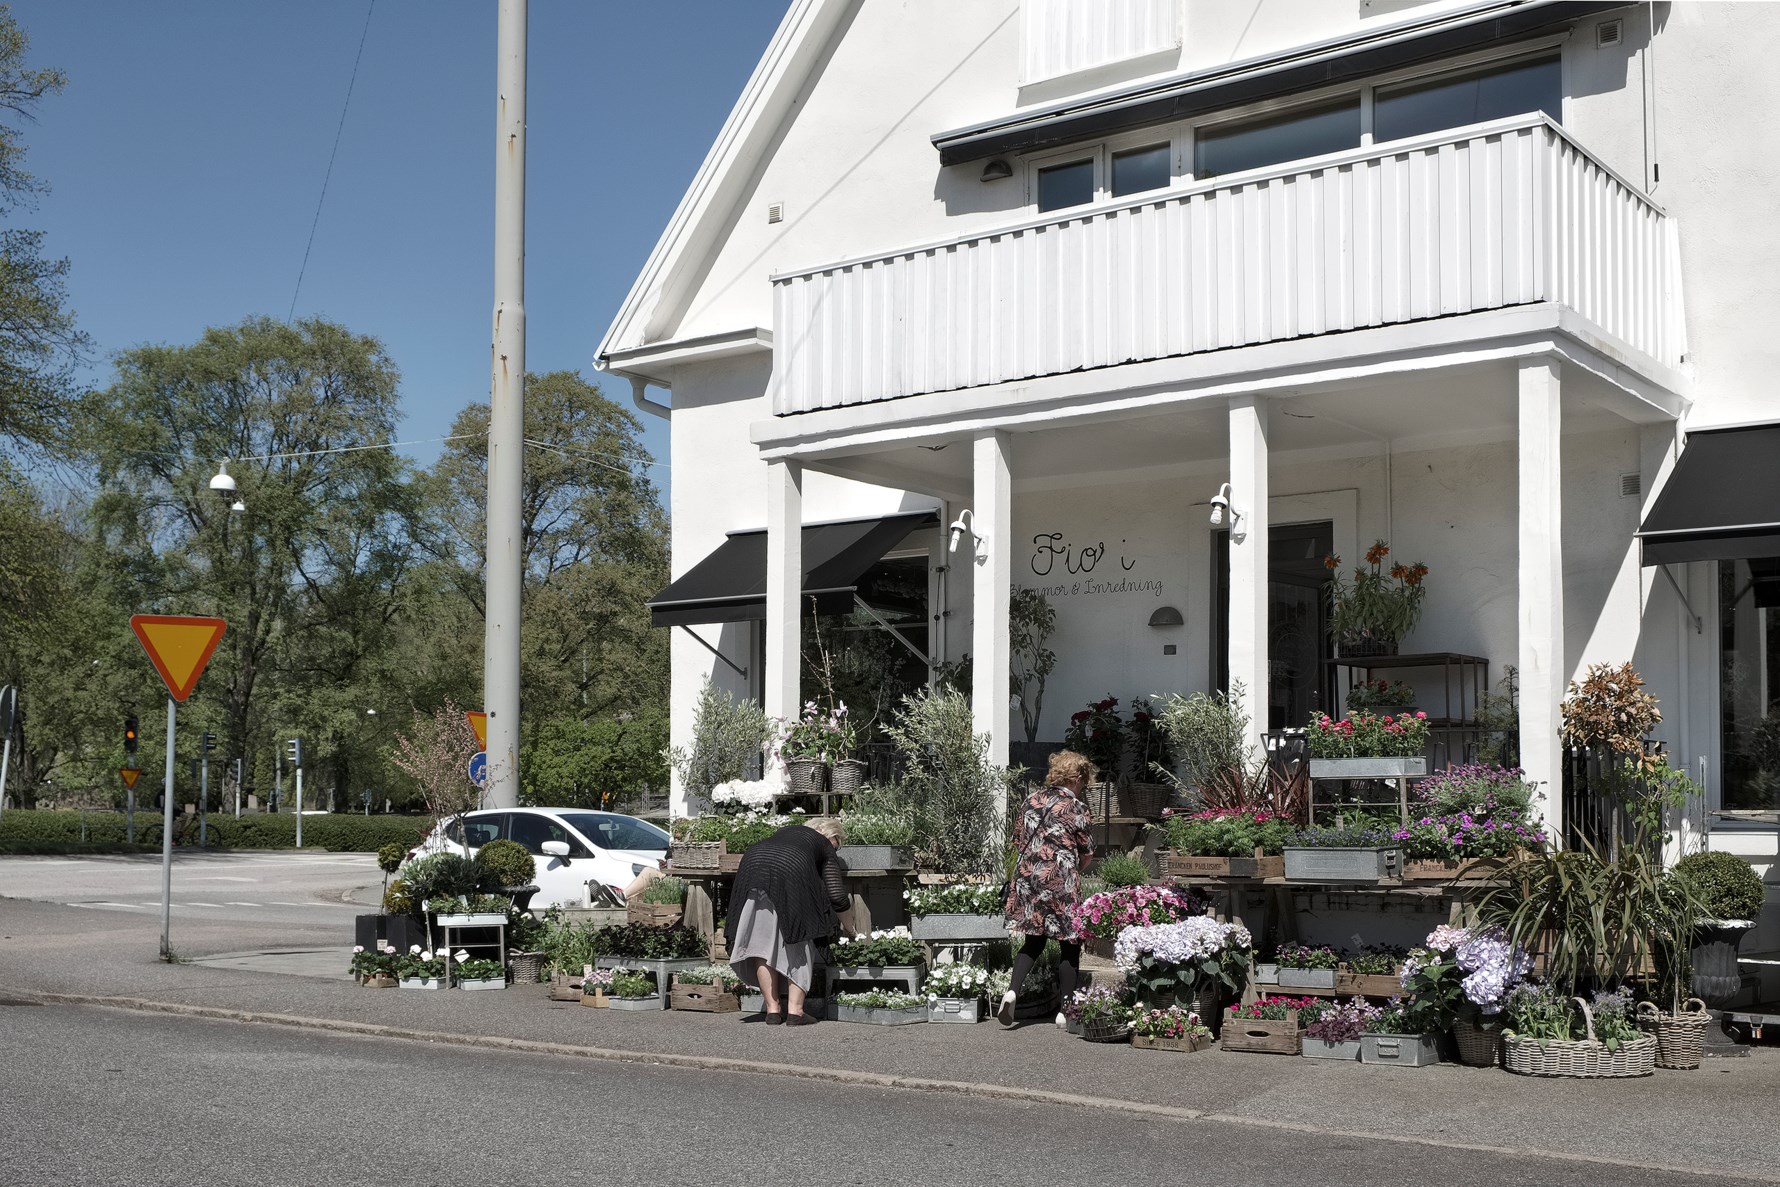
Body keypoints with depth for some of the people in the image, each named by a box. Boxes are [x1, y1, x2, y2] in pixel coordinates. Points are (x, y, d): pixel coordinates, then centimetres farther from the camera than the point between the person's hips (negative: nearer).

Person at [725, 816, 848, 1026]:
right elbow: (837, 898, 17)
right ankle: (795, 1011, 4)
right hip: (789, 873, -4)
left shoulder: (787, 830, 37)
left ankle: (772, 1010, 12)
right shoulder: (825, 847, 25)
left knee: (762, 943, 11)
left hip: (752, 866, 4)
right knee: (797, 947, 10)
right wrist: (848, 903, 40)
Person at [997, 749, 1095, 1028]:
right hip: (1061, 880, -5)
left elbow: (1018, 841, 11)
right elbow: (1087, 854, -1)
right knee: (1070, 945, 8)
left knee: (1034, 940, 14)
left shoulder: (1032, 800, 7)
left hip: (1027, 877, 5)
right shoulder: (1076, 807, -7)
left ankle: (1013, 991, -8)